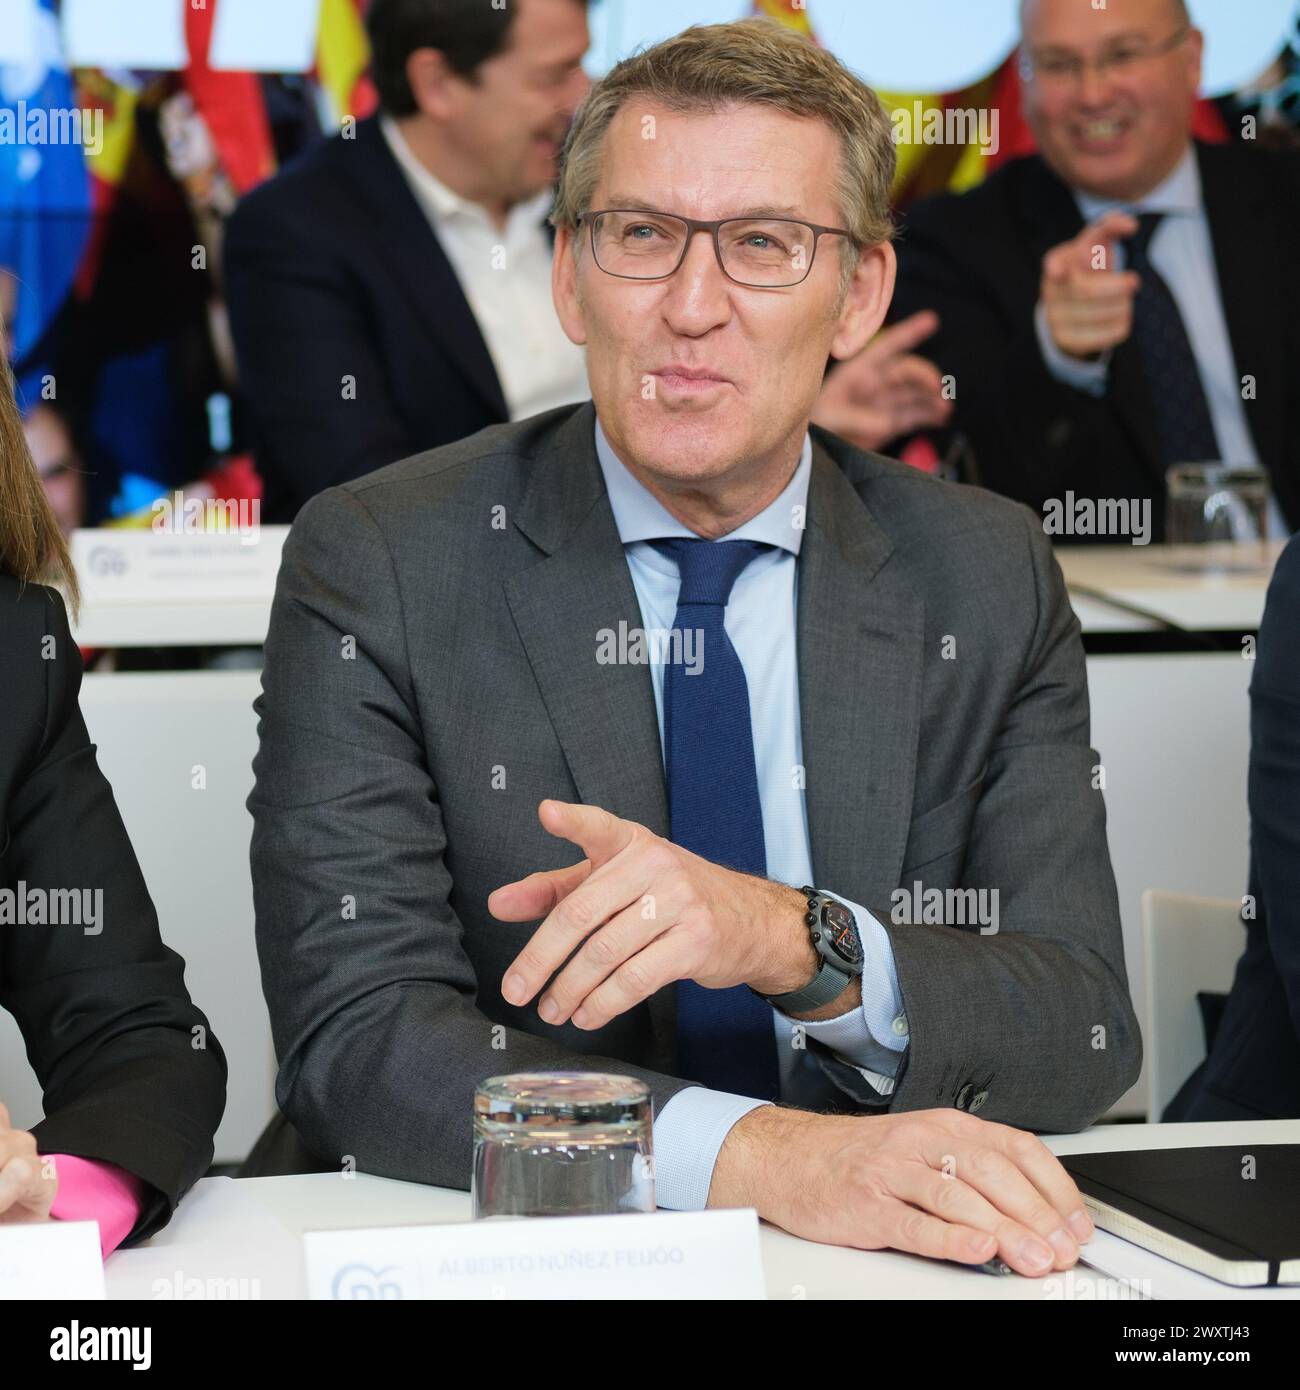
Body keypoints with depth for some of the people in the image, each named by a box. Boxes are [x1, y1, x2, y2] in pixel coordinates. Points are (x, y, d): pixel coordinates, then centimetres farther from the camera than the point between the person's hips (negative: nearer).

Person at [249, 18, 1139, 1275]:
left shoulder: (990, 582, 3)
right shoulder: (375, 567, -5)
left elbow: (1085, 1037, -3)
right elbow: (351, 1038, -14)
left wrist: (795, 939, -23)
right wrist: (765, 1153, -28)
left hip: (885, 1263, 2)